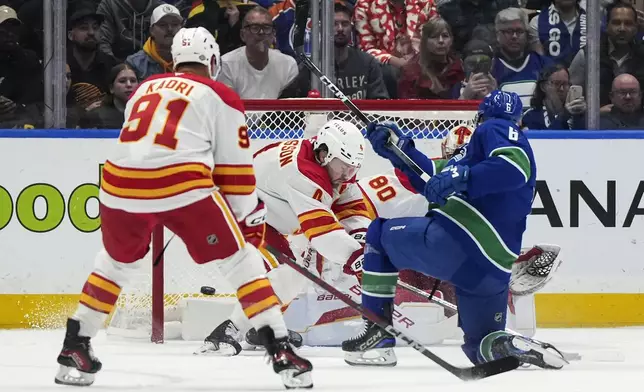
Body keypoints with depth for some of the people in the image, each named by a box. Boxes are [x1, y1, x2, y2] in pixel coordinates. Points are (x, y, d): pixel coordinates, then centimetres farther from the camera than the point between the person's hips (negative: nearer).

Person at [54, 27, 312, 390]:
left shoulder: (146, 88, 26)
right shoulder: (221, 98, 12)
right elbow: (235, 169, 12)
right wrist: (251, 218, 22)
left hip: (121, 185, 4)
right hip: (182, 186, -4)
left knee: (116, 261, 29)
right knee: (240, 259, 8)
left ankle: (75, 349, 27)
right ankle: (281, 352, -1)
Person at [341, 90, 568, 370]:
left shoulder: (495, 129, 3)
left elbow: (514, 166, -20)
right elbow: (435, 178, 26)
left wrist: (459, 177, -23)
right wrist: (397, 149, 23)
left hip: (457, 241, -9)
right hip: (493, 269, 9)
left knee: (380, 233, 16)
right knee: (482, 344, 22)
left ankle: (378, 335, 8)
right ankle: (517, 347, -12)